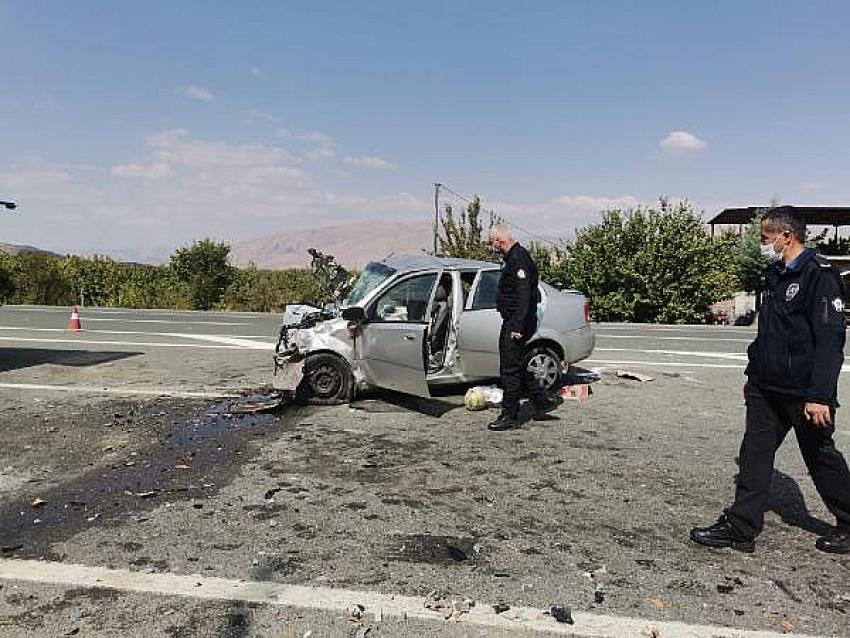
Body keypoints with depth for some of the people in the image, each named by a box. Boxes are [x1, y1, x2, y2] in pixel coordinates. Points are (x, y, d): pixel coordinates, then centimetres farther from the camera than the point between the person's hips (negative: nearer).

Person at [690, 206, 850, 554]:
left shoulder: (819, 276, -15)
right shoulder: (775, 276, 12)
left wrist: (819, 396, -24)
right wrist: (753, 375, 21)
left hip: (804, 393, -8)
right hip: (766, 389, 8)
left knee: (821, 459, 9)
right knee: (754, 456, 8)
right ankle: (740, 528, 14)